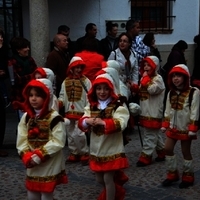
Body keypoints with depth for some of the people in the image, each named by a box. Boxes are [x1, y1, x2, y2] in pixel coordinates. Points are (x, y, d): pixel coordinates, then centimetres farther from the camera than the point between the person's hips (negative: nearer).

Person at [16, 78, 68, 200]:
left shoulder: (54, 118, -14)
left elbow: (57, 142, -19)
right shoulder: (26, 117, 5)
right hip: (32, 166, 6)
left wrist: (39, 156, -20)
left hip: (50, 166, -6)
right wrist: (27, 157, -12)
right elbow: (21, 140, 3)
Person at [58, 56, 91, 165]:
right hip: (69, 112, 5)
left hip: (81, 112, -5)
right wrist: (60, 102, -10)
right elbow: (62, 95, 10)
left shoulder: (85, 81, -4)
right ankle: (74, 153, 25)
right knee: (70, 134, 12)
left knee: (79, 134, -11)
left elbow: (89, 97, -6)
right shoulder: (66, 82, 6)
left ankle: (84, 154, 6)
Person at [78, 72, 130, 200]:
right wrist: (87, 121, -30)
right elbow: (81, 123, -6)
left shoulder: (118, 107, -10)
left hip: (112, 150, -5)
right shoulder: (91, 107, 4)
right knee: (100, 179, 17)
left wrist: (103, 122, -40)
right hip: (96, 150, 5)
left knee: (108, 178, -2)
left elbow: (120, 124, -26)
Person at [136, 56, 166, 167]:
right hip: (145, 112, 9)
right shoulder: (145, 78, 15)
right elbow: (141, 92, 22)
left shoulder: (158, 78, -11)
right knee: (156, 134, 17)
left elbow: (152, 89, -26)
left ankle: (146, 156, -2)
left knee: (150, 135, -5)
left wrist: (145, 78, -17)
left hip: (153, 113, -9)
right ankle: (162, 152, 27)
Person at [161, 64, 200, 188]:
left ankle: (188, 177, 20)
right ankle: (172, 174, 19)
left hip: (185, 128, -6)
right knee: (168, 149, 5)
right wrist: (165, 125, 9)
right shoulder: (171, 93, 5)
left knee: (186, 152, 4)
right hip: (173, 127, 6)